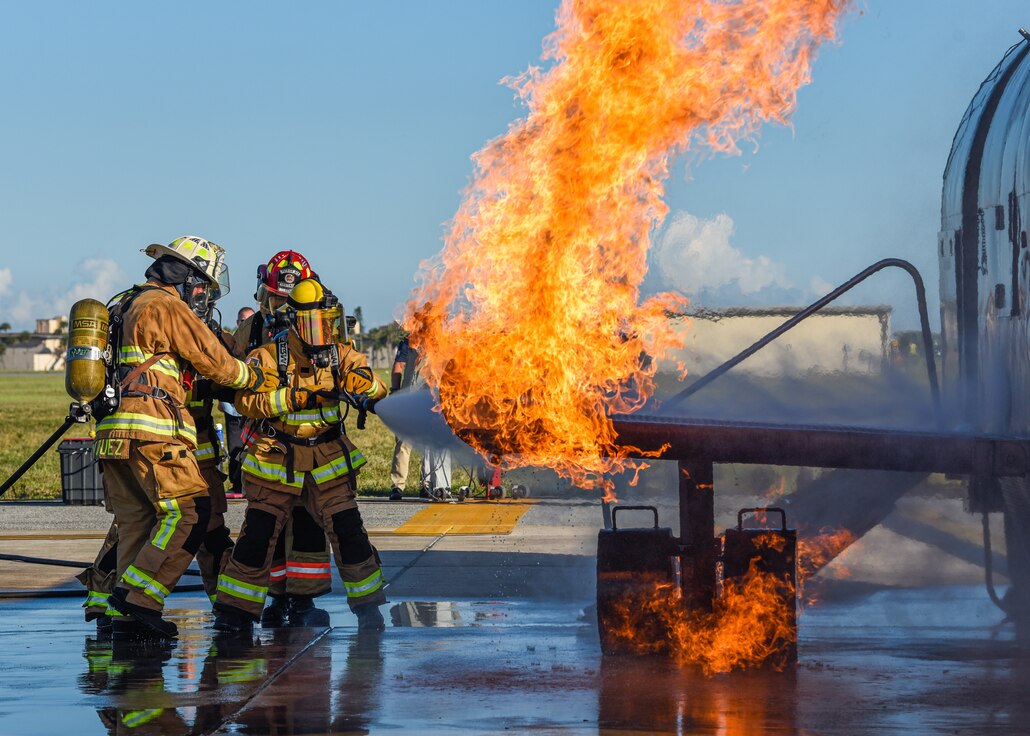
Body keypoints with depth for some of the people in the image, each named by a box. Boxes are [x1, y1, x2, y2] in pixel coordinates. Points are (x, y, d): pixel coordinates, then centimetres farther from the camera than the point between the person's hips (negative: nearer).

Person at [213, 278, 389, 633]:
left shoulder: (340, 354, -1)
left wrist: (360, 382, -34)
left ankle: (367, 604, 13)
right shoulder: (269, 357, -10)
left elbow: (376, 389, -11)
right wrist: (294, 397, -31)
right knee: (258, 533, -6)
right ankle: (234, 610, 6)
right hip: (276, 461, -2)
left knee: (348, 530, -4)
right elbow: (246, 400, -21)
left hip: (328, 461, 2)